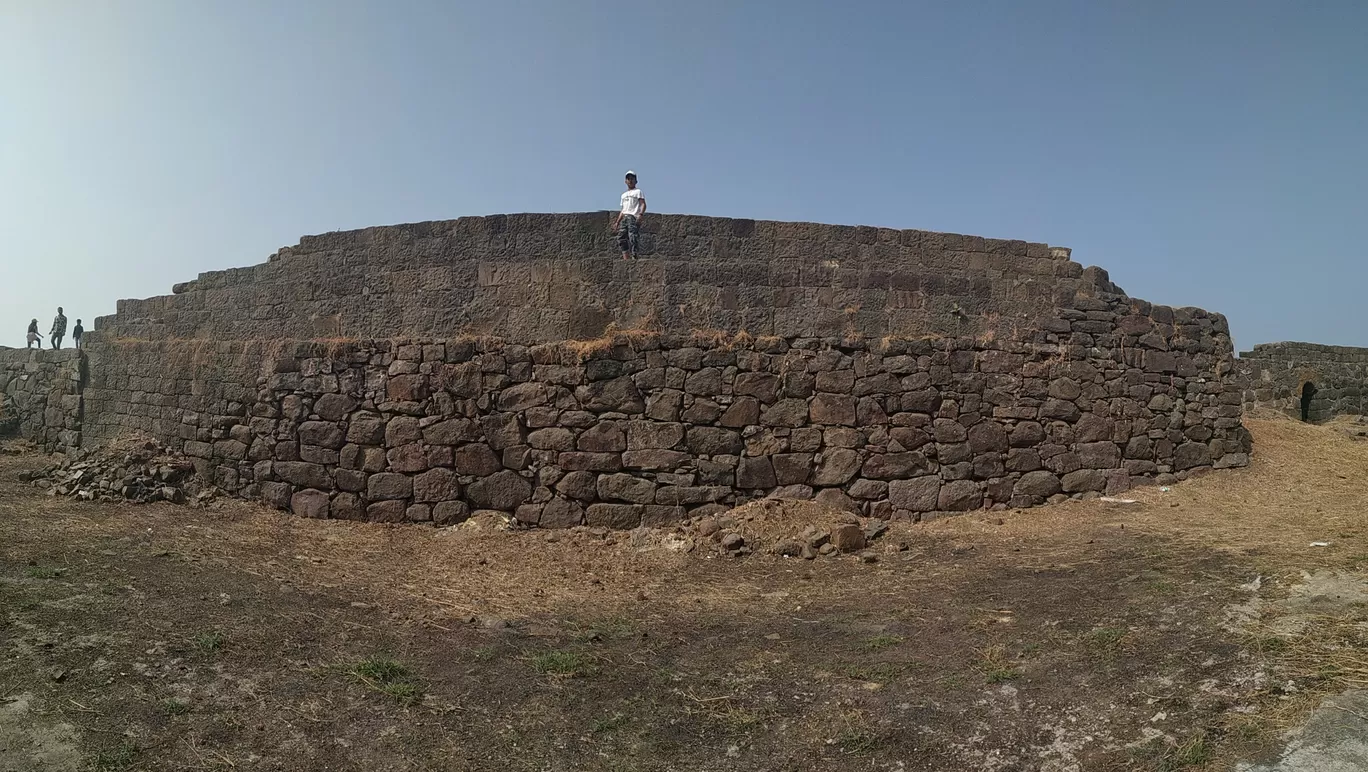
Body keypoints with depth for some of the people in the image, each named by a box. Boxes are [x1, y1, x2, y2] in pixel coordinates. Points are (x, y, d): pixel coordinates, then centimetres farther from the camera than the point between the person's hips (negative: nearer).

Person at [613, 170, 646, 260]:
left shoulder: (638, 191, 8)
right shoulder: (624, 195, 29)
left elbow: (643, 204, -5)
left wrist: (641, 214, -23)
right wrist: (617, 222, 21)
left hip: (634, 217, -7)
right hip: (624, 218, 7)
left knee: (633, 238, -19)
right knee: (621, 238, -5)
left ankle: (634, 257, -24)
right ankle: (626, 259, -7)